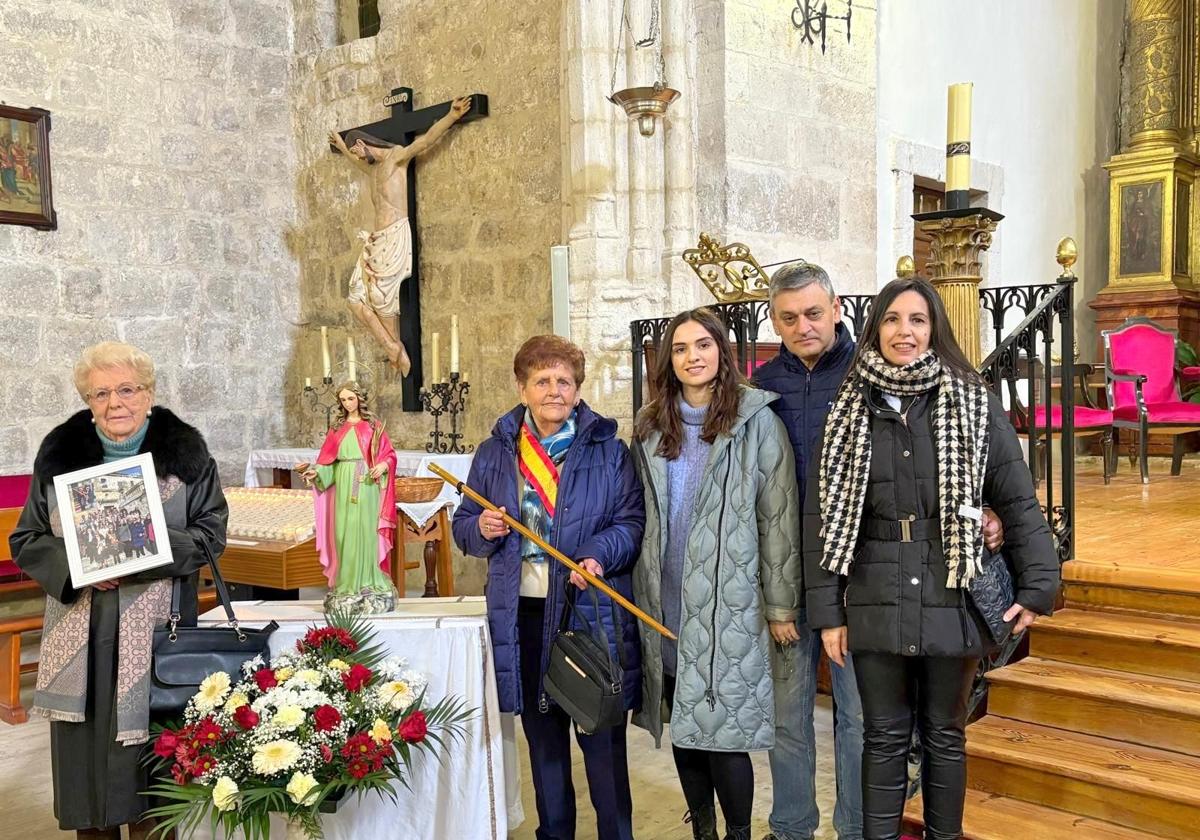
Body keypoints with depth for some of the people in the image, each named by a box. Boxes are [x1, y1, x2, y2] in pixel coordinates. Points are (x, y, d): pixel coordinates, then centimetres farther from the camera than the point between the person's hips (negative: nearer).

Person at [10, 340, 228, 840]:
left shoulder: (185, 452, 0)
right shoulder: (59, 453, 5)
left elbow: (211, 532, 0)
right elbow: (26, 540, 8)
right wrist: (74, 564, -12)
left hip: (154, 636, -2)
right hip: (79, 636, 2)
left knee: (151, 757, 3)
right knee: (83, 752, 7)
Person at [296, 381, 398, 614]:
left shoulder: (373, 426, 5)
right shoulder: (337, 428, 12)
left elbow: (389, 453, 1)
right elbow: (328, 460, 9)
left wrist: (383, 465, -18)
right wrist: (314, 470, -9)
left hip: (367, 485, -3)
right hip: (344, 486, 3)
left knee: (366, 532, -3)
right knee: (345, 533, 1)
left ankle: (369, 584, 3)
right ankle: (347, 585, 6)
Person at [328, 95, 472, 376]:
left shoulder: (396, 157, -1)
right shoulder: (373, 167, 25)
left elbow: (426, 140, -15)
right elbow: (358, 160, 49)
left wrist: (451, 116, -29)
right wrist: (341, 147, 66)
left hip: (395, 237, -9)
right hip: (377, 239, 9)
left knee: (381, 296, -12)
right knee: (356, 298, -1)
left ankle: (397, 348, 4)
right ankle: (393, 348, 1)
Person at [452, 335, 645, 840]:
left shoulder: (607, 448, 1)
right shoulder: (494, 453, 9)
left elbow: (634, 518, -2)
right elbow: (463, 525, 13)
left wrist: (601, 555, -20)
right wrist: (482, 529, -9)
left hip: (592, 611, -3)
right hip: (523, 615, 3)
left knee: (603, 741, 3)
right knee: (542, 740, 15)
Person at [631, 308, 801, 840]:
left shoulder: (755, 420, -4)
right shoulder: (650, 427, 9)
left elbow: (779, 516, -5)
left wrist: (781, 602, -6)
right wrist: (638, 592, 12)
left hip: (728, 605, -4)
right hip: (665, 604, 4)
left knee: (723, 733, -3)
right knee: (683, 730, 12)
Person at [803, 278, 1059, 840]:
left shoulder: (975, 407, -2)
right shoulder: (848, 414, 1)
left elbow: (1019, 504, 1)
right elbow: (822, 516, 1)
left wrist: (1037, 587, -5)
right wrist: (827, 611, -2)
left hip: (951, 601, 0)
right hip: (876, 605, 1)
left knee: (945, 736, 14)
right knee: (885, 738, 11)